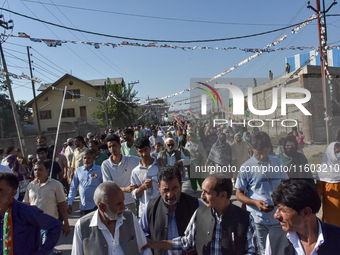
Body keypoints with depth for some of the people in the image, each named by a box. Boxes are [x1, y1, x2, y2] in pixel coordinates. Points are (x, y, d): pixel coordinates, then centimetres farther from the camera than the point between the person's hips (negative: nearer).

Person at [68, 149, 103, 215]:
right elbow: (73, 188, 11)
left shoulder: (99, 170, -3)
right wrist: (69, 203, 5)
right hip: (83, 206, 3)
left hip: (96, 206, -3)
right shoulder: (78, 170, 6)